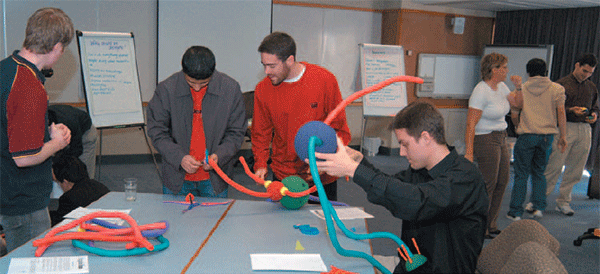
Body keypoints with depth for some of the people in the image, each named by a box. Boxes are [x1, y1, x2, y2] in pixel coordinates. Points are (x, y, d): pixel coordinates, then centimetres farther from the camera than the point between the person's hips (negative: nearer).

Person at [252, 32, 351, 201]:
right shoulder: (263, 89, -4)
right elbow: (261, 133, 7)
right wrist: (260, 164, -9)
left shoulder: (325, 80, -11)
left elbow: (340, 129, -4)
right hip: (283, 176, 1)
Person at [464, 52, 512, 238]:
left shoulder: (501, 87, 8)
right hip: (485, 140, -9)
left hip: (501, 139, 9)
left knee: (502, 181, 10)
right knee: (488, 184, -4)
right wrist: (469, 152, -26)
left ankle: (491, 226, 22)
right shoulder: (481, 92, -18)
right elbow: (471, 124, -22)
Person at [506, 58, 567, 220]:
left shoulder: (521, 89, 3)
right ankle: (538, 206, 13)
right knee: (539, 172, 19)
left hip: (526, 135, -2)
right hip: (547, 136, 2)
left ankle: (515, 212, 4)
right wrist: (563, 137, 3)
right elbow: (561, 113, -1)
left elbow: (514, 115, 4)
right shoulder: (556, 89, 5)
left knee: (521, 174, 3)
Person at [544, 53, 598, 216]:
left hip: (585, 130, 5)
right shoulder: (562, 84, 2)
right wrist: (571, 110, -17)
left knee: (576, 169, 5)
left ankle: (563, 202, 16)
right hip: (565, 128, -5)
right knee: (554, 166, -8)